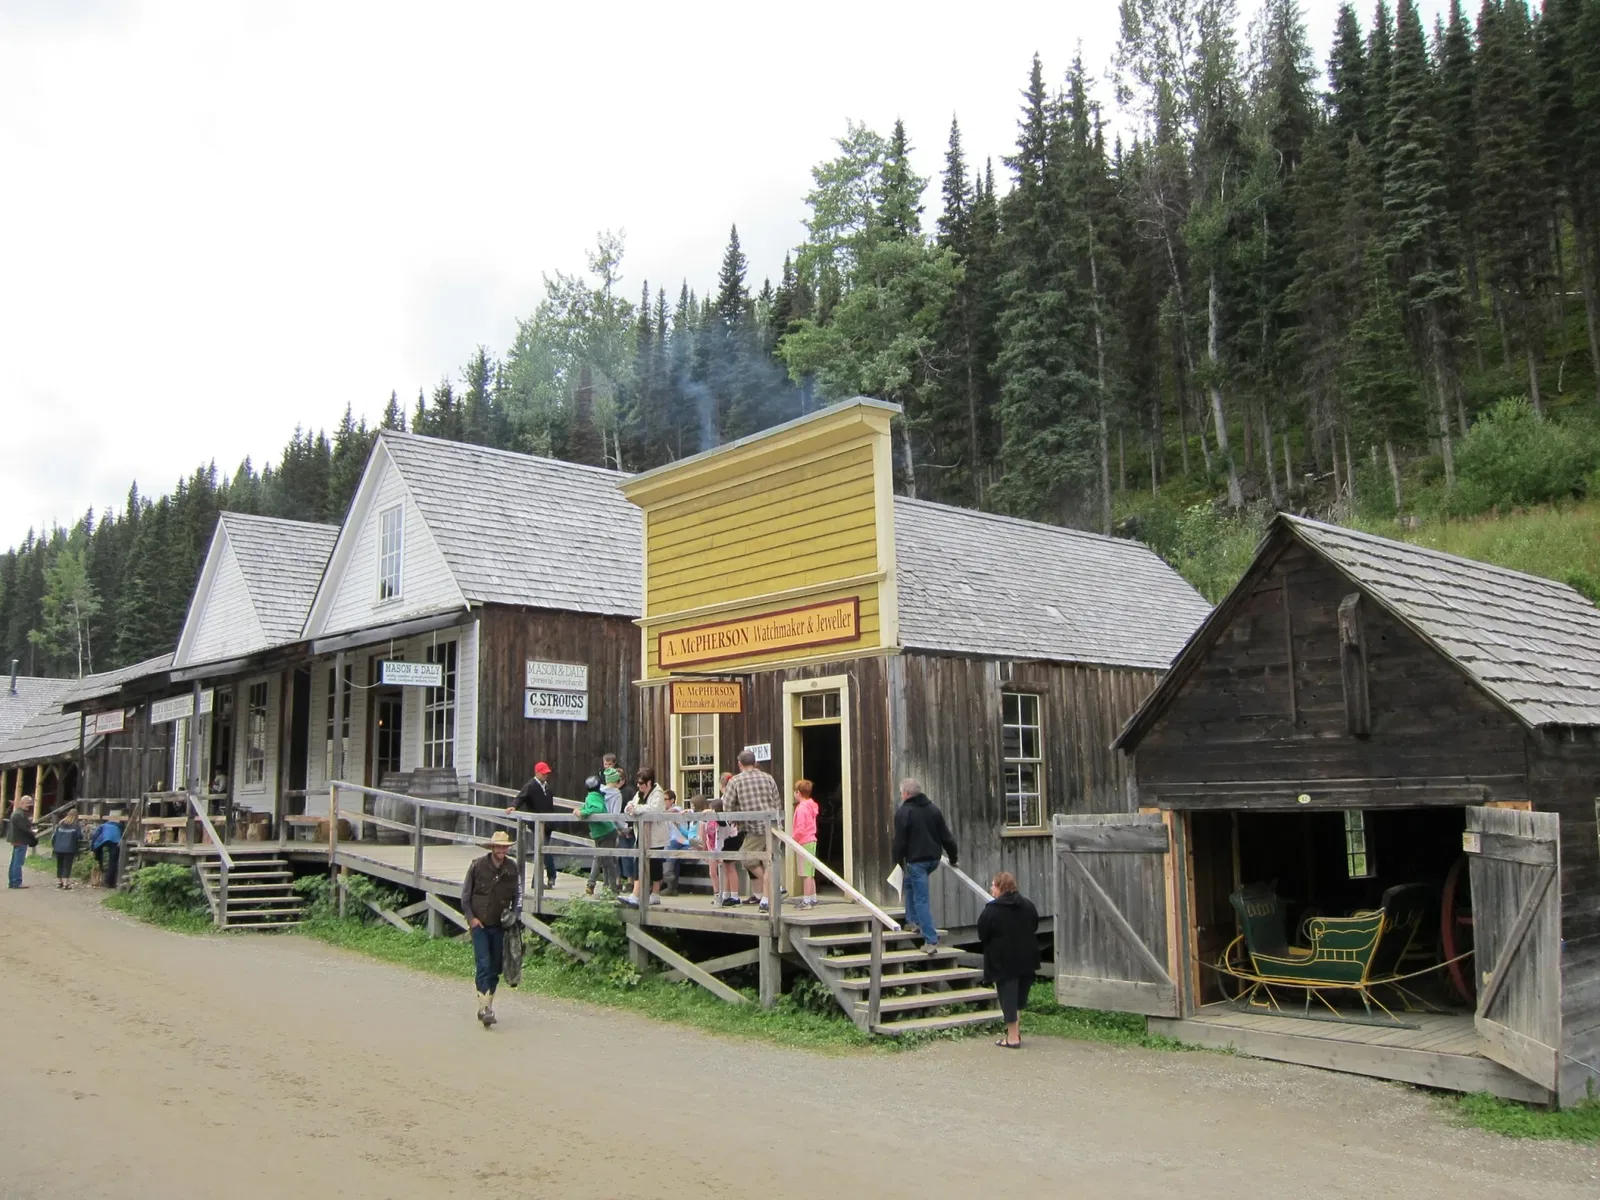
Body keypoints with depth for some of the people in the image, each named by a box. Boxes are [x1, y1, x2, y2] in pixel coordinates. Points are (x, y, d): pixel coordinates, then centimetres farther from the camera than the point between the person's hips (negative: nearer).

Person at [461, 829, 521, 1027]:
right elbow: (465, 894, 1)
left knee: (495, 968, 9)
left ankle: (487, 1005, 22)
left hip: (499, 926, 3)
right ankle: (485, 1008, -15)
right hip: (479, 924, -3)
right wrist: (470, 917, -6)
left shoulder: (512, 868, 1)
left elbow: (517, 895, 14)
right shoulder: (477, 865, -6)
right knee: (483, 965, -12)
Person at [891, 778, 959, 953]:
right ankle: (916, 921, 29)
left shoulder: (903, 812, -10)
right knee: (910, 883, 30)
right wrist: (953, 857, 18)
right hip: (933, 859, 7)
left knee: (921, 899, -4)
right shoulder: (933, 808, 10)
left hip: (916, 860, -7)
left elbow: (900, 840, -13)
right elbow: (946, 836, 11)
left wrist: (899, 861, -2)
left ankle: (931, 941, -9)